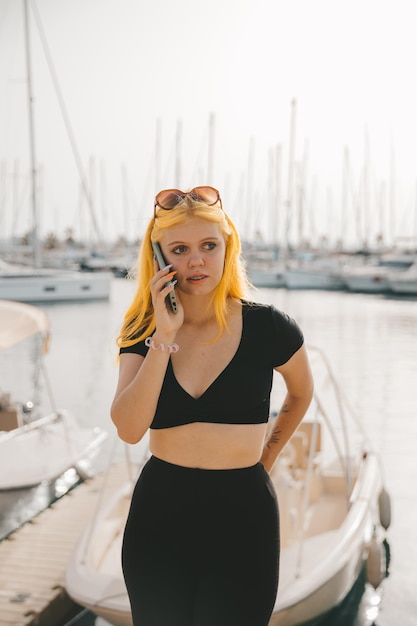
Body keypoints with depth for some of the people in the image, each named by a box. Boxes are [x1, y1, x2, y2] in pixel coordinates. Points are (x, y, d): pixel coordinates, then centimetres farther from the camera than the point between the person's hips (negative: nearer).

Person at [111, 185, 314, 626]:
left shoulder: (267, 327, -9)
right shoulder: (142, 330, -3)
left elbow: (301, 392, 12)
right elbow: (128, 429, -18)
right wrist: (165, 337, -22)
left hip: (243, 514, -2)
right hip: (158, 512, 2)